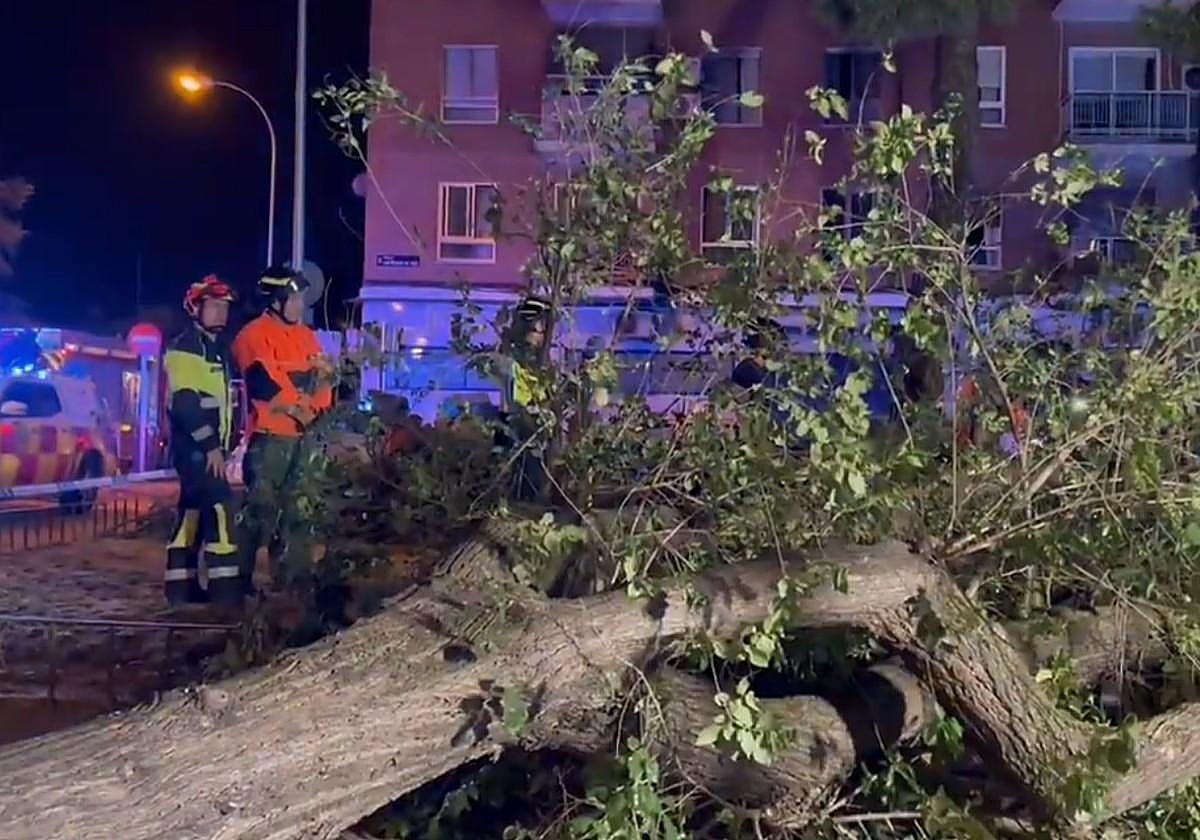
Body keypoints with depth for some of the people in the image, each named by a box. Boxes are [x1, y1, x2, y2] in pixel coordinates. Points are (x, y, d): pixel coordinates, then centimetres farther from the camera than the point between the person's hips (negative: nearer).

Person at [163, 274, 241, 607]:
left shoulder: (215, 348, 20)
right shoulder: (184, 347, -11)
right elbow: (185, 402, -20)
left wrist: (221, 445, 18)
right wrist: (211, 445, -22)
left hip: (206, 445, 10)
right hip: (194, 445, -10)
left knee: (193, 512, 12)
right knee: (219, 509, -16)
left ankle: (180, 586, 19)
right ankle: (225, 589, -16)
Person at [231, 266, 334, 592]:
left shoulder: (306, 336, 17)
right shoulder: (254, 335, -6)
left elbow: (323, 378, 15)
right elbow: (265, 383, -15)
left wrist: (320, 412, -4)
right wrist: (299, 410, -12)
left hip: (304, 435, 8)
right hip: (270, 436, -8)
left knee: (296, 508, 13)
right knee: (261, 509, -10)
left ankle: (287, 574, 23)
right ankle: (243, 576, -3)